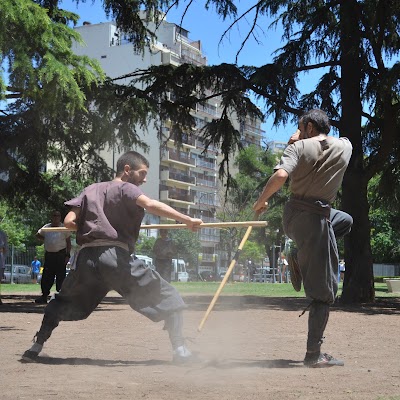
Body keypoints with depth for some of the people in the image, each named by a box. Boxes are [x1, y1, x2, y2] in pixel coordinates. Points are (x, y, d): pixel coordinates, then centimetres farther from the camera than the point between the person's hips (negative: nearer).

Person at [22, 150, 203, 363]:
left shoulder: (91, 189, 22)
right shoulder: (126, 188, 6)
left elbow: (69, 222, 13)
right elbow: (151, 205, -15)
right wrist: (187, 220, -22)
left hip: (86, 258, 5)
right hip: (115, 257, -5)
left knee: (62, 302, 30)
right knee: (168, 298, 4)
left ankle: (36, 347, 23)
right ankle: (180, 349, -7)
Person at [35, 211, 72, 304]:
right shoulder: (46, 227, 10)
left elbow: (68, 242, 0)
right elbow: (38, 235, 26)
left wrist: (67, 255, -7)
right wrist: (45, 240, 10)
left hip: (61, 254, -4)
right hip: (49, 254, 4)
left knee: (61, 276, -3)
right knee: (46, 276, 4)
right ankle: (44, 295, 9)